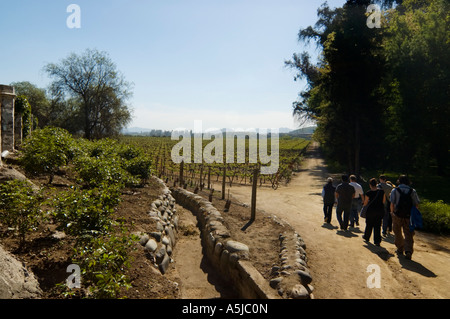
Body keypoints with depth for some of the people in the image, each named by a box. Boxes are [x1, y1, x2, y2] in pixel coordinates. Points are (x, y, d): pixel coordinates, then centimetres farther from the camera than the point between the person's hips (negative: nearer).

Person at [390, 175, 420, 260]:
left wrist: (392, 212, 7)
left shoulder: (395, 190, -2)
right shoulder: (412, 191, 2)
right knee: (408, 234, 4)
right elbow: (416, 204, -1)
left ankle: (400, 249, 27)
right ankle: (408, 251, -12)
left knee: (398, 233, 17)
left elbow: (392, 203, -7)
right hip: (409, 216, 1)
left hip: (397, 215, -1)